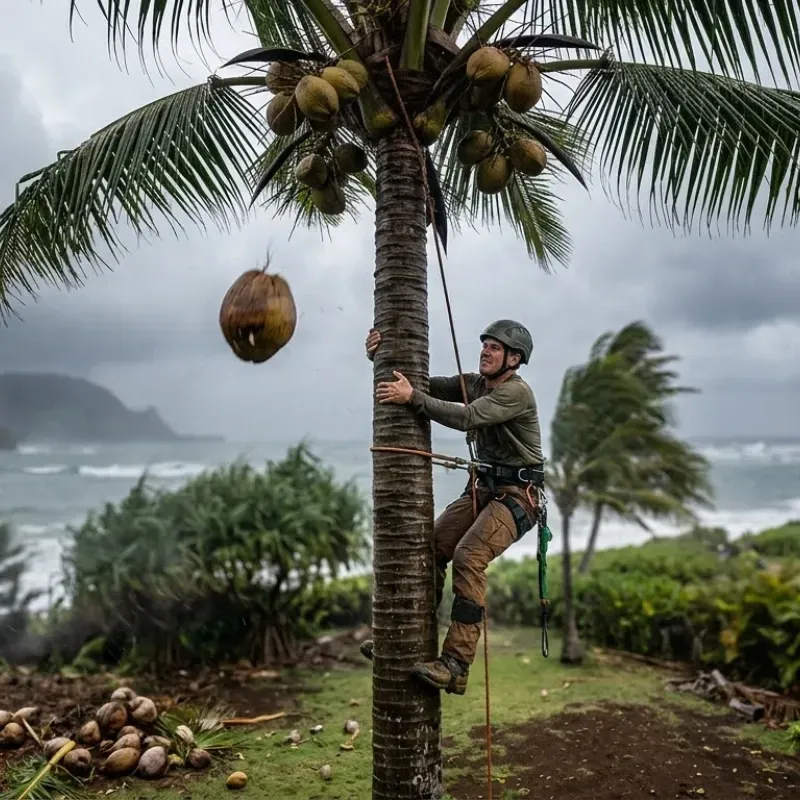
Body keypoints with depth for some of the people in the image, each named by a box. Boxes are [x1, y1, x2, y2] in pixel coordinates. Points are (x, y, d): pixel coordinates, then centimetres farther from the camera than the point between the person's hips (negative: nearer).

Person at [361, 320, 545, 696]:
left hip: (517, 496, -8)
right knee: (430, 547, -3)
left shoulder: (518, 392, -16)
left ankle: (456, 666, -23)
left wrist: (412, 397, -34)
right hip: (484, 487, 8)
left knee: (467, 558, -26)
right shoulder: (474, 382, 9)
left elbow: (467, 418, -30)